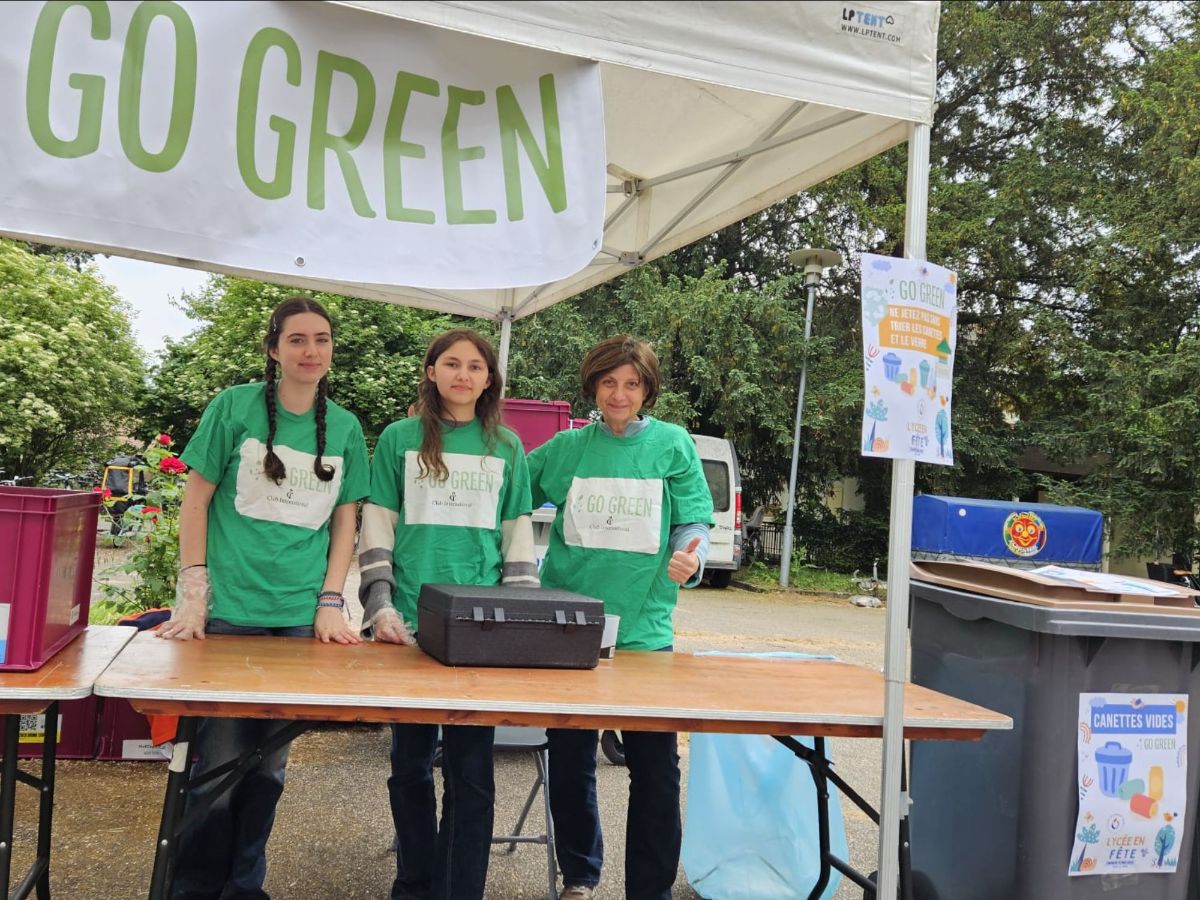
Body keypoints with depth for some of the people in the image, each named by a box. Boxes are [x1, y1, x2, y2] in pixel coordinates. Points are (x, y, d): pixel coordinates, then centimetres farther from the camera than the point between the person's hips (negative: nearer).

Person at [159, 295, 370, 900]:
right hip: (228, 611, -3)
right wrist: (194, 595, -5)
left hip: (300, 617, 3)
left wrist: (330, 605, 2)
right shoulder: (234, 407, -1)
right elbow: (196, 500, 1)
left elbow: (345, 522, 11)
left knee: (268, 763, 10)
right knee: (220, 763, -1)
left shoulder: (345, 428, 7)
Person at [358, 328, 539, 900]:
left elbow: (519, 536, 10)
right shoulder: (399, 439, 6)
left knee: (471, 767, 0)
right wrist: (381, 607, -7)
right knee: (411, 761, 9)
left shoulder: (506, 447, 10)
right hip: (410, 623, 0)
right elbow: (377, 529, 4)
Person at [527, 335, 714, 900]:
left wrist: (689, 559, -22)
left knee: (656, 768, 1)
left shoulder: (672, 445, 2)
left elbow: (692, 521, 0)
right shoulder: (567, 447, 7)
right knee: (570, 761, 11)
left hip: (644, 631, -1)